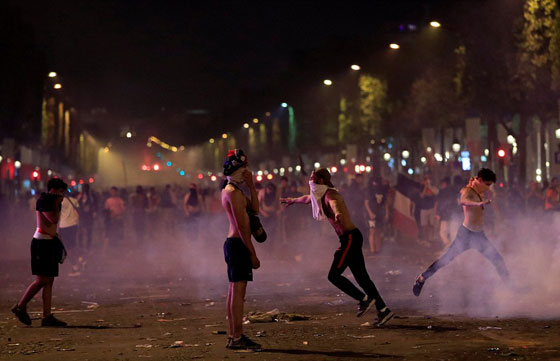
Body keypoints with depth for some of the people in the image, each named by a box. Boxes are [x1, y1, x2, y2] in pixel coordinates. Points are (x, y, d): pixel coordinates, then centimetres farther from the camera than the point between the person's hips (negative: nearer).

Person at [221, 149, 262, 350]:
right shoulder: (234, 192, -14)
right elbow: (241, 225, -18)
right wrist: (252, 253, -17)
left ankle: (234, 337, 17)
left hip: (234, 243, 11)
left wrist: (251, 186, 6)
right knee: (238, 291, -10)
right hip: (238, 243, -11)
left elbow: (254, 209, 15)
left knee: (235, 292, 12)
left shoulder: (230, 190, 18)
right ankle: (237, 338, -10)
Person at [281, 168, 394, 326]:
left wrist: (337, 213, -60)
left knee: (334, 275, -9)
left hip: (350, 237, -10)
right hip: (349, 238, 10)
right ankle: (383, 310, 5)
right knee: (361, 277, 6)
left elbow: (334, 203, -38)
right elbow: (307, 198, 39)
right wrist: (292, 200, 57)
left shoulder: (330, 194, -12)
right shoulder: (320, 195, 17)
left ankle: (364, 299, -3)